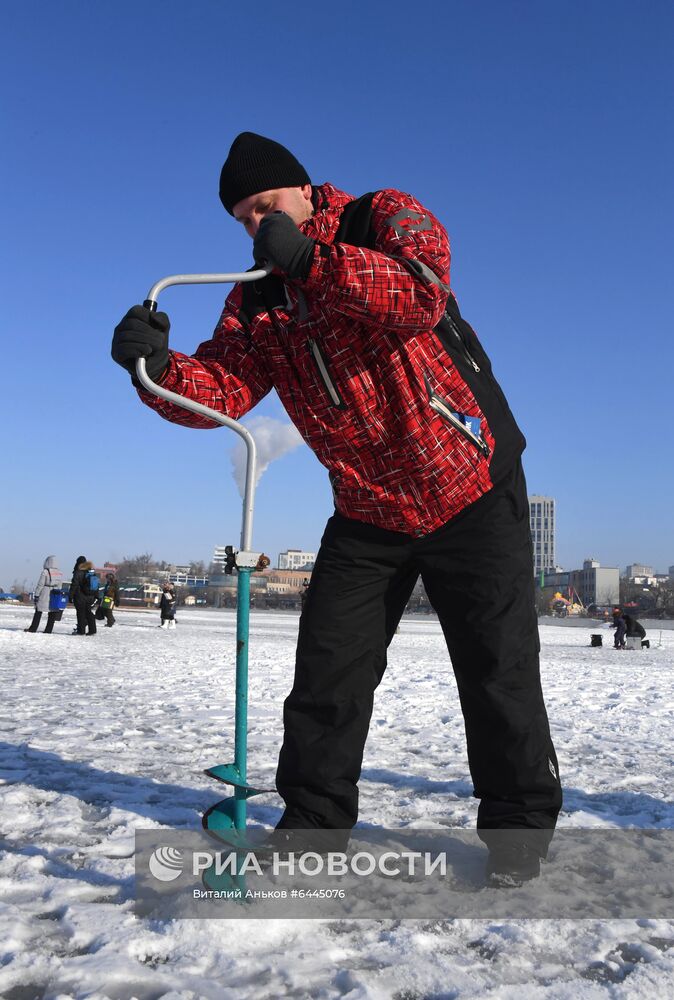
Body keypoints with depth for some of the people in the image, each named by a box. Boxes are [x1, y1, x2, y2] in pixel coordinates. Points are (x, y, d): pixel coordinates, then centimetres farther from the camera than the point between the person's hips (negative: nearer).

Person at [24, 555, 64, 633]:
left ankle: (33, 629, 7)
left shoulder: (45, 572, -12)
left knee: (38, 612, 5)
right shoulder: (60, 573, 4)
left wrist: (36, 595, -4)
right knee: (52, 614, 8)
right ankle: (48, 630, 8)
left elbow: (40, 585, -10)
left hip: (44, 596, -4)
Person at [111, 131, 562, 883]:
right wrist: (157, 366, -29)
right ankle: (312, 819, 22)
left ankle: (520, 823, 23)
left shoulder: (386, 218, -5)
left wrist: (311, 259, -30)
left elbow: (420, 296, -26)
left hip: (471, 489, -4)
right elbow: (220, 389, -10)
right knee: (327, 669, 4)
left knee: (497, 667, 3)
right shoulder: (257, 301, 5)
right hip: (368, 511, 4)